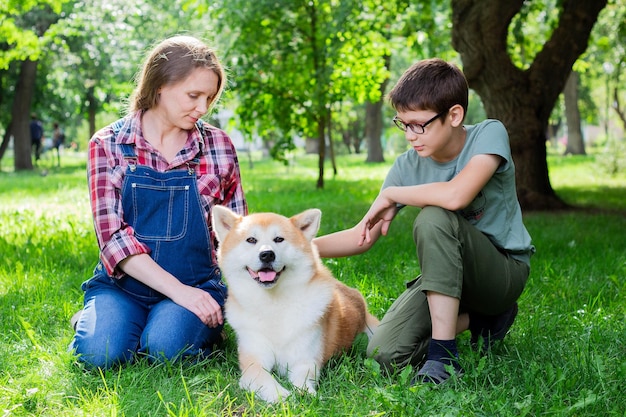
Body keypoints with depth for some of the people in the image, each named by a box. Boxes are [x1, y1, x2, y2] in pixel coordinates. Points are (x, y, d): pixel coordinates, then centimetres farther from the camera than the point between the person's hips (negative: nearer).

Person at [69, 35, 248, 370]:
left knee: (166, 348, -29)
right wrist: (177, 290, -21)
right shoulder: (108, 145, -3)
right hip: (123, 282, 0)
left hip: (196, 284, 0)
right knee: (98, 353, -26)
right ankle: (95, 319, 8)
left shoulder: (218, 145, 2)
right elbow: (112, 233, -11)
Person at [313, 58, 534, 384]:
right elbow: (363, 236, -3)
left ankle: (443, 357, -28)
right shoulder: (409, 166, -4)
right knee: (385, 353, -16)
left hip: (505, 272, -5)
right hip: (450, 275, 5)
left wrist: (390, 194, -21)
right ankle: (478, 318, 9)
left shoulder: (489, 134, -17)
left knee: (433, 217, -33)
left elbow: (456, 195, -37)